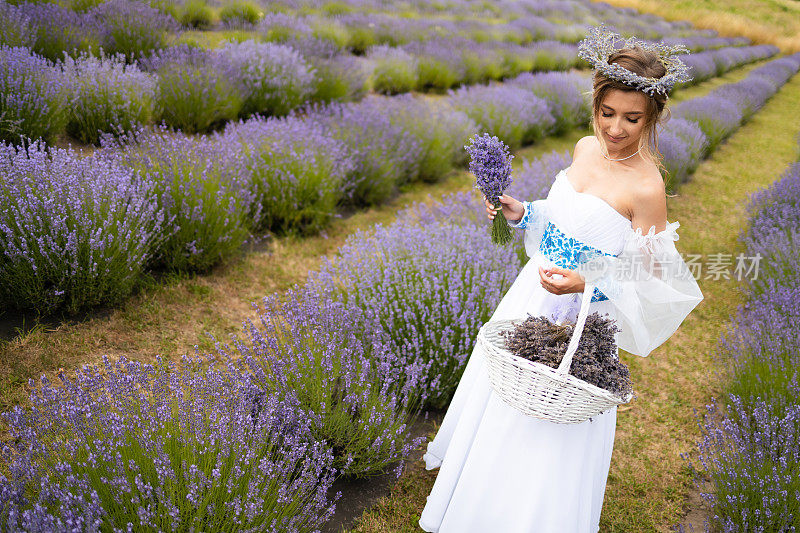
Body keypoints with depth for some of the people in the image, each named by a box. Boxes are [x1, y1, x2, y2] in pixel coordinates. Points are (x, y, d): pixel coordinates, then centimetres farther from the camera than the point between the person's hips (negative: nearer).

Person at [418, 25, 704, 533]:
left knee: (551, 431, 8)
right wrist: (522, 213, -1)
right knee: (499, 388, 28)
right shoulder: (587, 148, -2)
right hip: (535, 292, 8)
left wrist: (587, 285, -31)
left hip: (579, 317, -7)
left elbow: (651, 283, -17)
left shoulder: (646, 188, -23)